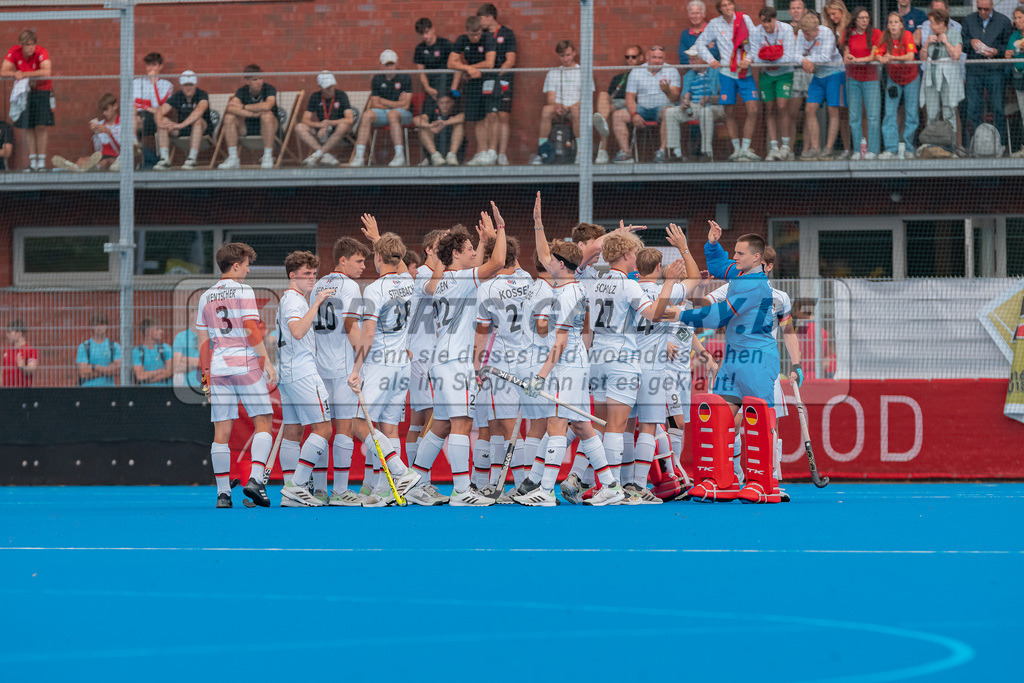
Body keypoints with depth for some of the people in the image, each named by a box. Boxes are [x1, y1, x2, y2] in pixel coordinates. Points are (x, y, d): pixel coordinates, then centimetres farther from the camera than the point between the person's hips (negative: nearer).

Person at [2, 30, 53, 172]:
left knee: (41, 126, -11)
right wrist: (15, 74, -31)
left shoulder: (41, 52, -22)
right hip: (25, 91, 3)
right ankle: (32, 162, 5)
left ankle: (42, 162, -7)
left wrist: (25, 74, -33)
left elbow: (47, 72, -36)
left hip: (42, 91, -3)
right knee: (28, 128, 1)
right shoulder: (14, 52, -12)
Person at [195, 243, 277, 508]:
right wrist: (267, 362, -10)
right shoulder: (243, 291, -4)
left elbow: (202, 340, 14)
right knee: (263, 422, 2)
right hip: (246, 365, -5)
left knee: (221, 431, 4)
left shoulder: (206, 297, 13)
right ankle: (255, 479, -14)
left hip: (218, 367, 5)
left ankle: (223, 492, 2)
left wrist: (206, 374, 19)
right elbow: (252, 330, -12)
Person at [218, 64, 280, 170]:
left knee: (267, 115, -35)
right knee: (229, 117, -20)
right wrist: (252, 113, -33)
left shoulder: (269, 89, -12)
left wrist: (242, 107, -21)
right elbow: (230, 107, -21)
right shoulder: (242, 91, -3)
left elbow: (266, 106, -35)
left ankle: (268, 157, -28)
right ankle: (233, 158, -18)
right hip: (247, 128, 3)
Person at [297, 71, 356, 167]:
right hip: (321, 132, 3)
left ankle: (317, 155, -34)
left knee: (343, 126, -37)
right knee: (299, 127, -22)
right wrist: (319, 125, -23)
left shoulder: (341, 95, -6)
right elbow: (305, 120, -2)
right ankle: (326, 156, -37)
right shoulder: (315, 96, 3)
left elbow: (350, 119, -17)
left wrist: (328, 123, -24)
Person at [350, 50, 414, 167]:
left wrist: (383, 101, -4)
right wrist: (396, 104, -6)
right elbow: (375, 104, 4)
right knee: (367, 115, -27)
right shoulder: (377, 79, 9)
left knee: (392, 114, -38)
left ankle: (400, 156, -43)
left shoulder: (405, 78, -2)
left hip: (404, 114, -3)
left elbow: (405, 105, -9)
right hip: (383, 113, 3)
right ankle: (359, 156, -34)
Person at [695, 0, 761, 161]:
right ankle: (736, 149, 12)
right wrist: (710, 60, -4)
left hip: (746, 73, 0)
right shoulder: (714, 24, 4)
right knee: (730, 112, 0)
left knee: (752, 110, -9)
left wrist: (749, 59, -14)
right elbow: (701, 43, 12)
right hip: (726, 73, 0)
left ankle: (746, 148, -1)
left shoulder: (744, 19, 2)